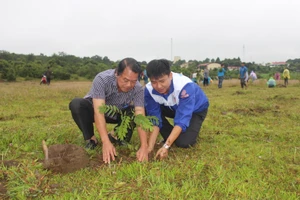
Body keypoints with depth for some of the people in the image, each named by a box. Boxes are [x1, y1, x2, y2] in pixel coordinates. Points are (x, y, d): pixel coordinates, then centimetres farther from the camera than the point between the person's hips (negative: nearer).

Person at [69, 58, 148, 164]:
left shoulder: (138, 89, -26)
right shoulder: (102, 79, -35)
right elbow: (99, 111, -41)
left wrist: (144, 147, -45)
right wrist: (106, 142, -50)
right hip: (96, 109, -2)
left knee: (134, 112, -26)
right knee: (76, 104, -32)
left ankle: (116, 136, -2)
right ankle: (91, 140, -12)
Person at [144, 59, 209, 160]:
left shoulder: (185, 86, -41)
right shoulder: (149, 90, -26)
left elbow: (182, 120, -42)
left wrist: (166, 146, -49)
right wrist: (150, 146, -35)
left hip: (196, 109, -4)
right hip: (174, 107, 5)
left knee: (183, 142, -26)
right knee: (148, 110, -21)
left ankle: (192, 131, 9)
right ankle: (171, 138, -4)